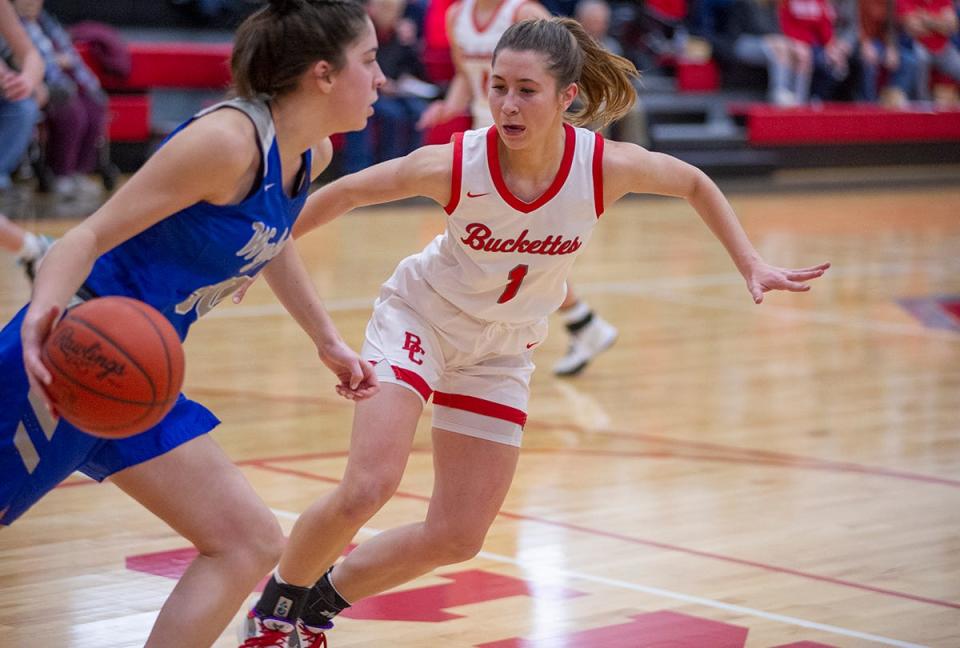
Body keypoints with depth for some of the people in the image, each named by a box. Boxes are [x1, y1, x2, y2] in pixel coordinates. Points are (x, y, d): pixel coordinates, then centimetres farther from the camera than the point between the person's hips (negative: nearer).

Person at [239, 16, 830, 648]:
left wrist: (751, 264, -8)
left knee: (458, 537, 2)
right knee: (366, 489, -22)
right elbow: (346, 193, -13)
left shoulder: (607, 167, -25)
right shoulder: (452, 164, -29)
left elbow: (694, 183, -4)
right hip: (418, 319, -3)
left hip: (501, 353, 3)